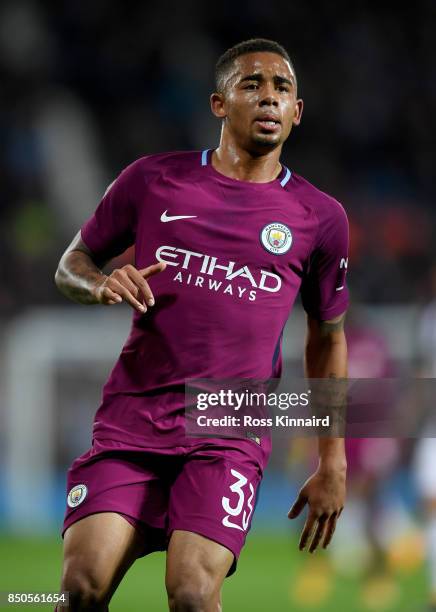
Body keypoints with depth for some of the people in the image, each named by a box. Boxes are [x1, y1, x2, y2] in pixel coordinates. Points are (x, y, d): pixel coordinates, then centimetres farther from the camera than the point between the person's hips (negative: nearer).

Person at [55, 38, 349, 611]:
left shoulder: (318, 217, 8)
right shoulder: (153, 179, 7)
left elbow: (328, 337, 19)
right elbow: (71, 263, 16)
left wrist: (332, 463, 16)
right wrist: (102, 284, -9)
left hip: (231, 430, -1)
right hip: (131, 416, 1)